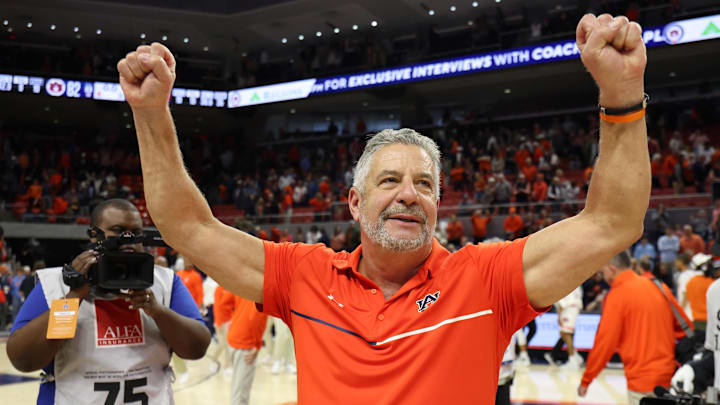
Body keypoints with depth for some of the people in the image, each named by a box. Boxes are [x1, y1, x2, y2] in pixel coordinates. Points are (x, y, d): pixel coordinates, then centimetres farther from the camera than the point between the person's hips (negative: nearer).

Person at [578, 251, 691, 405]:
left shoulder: (617, 295, -11)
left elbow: (605, 342, -11)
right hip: (668, 375, 7)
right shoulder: (659, 286, 8)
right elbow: (684, 327, 13)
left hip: (643, 380, -7)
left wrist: (586, 380, -2)